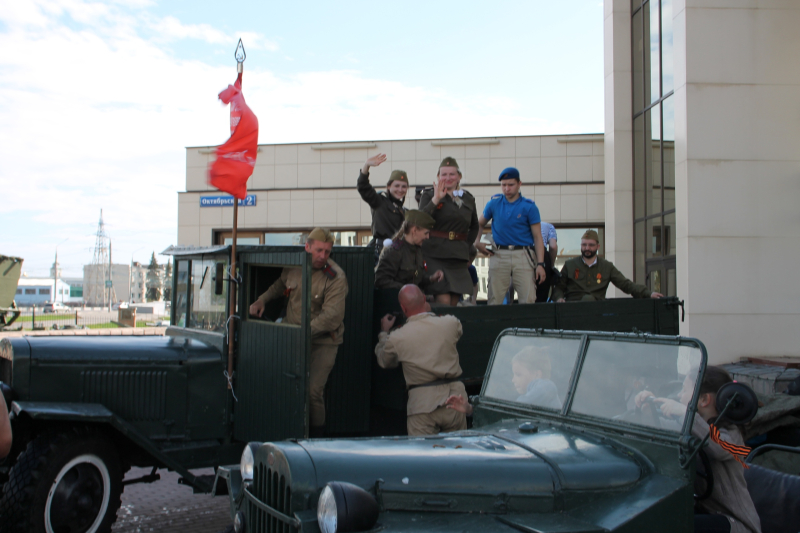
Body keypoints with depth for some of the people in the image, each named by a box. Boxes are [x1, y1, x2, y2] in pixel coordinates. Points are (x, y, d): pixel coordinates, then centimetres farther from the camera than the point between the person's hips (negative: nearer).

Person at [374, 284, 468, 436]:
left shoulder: (396, 338, -6)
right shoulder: (451, 323, -2)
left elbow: (384, 362, 16)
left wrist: (384, 332, 32)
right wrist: (430, 313, 34)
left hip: (422, 403, -2)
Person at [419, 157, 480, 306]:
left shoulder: (468, 199, 13)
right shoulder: (429, 195, 3)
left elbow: (474, 227, 26)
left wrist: (467, 244, 12)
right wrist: (435, 200, -18)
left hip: (459, 256, 4)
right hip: (435, 255, -4)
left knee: (454, 303, 6)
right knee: (444, 302, -14)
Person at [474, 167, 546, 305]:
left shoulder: (529, 207, 0)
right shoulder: (494, 203, 7)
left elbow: (537, 237, 0)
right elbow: (480, 224, 22)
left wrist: (540, 264, -8)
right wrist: (477, 242, 3)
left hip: (523, 255, -2)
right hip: (499, 255, 2)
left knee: (528, 300, -6)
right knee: (495, 300, 5)